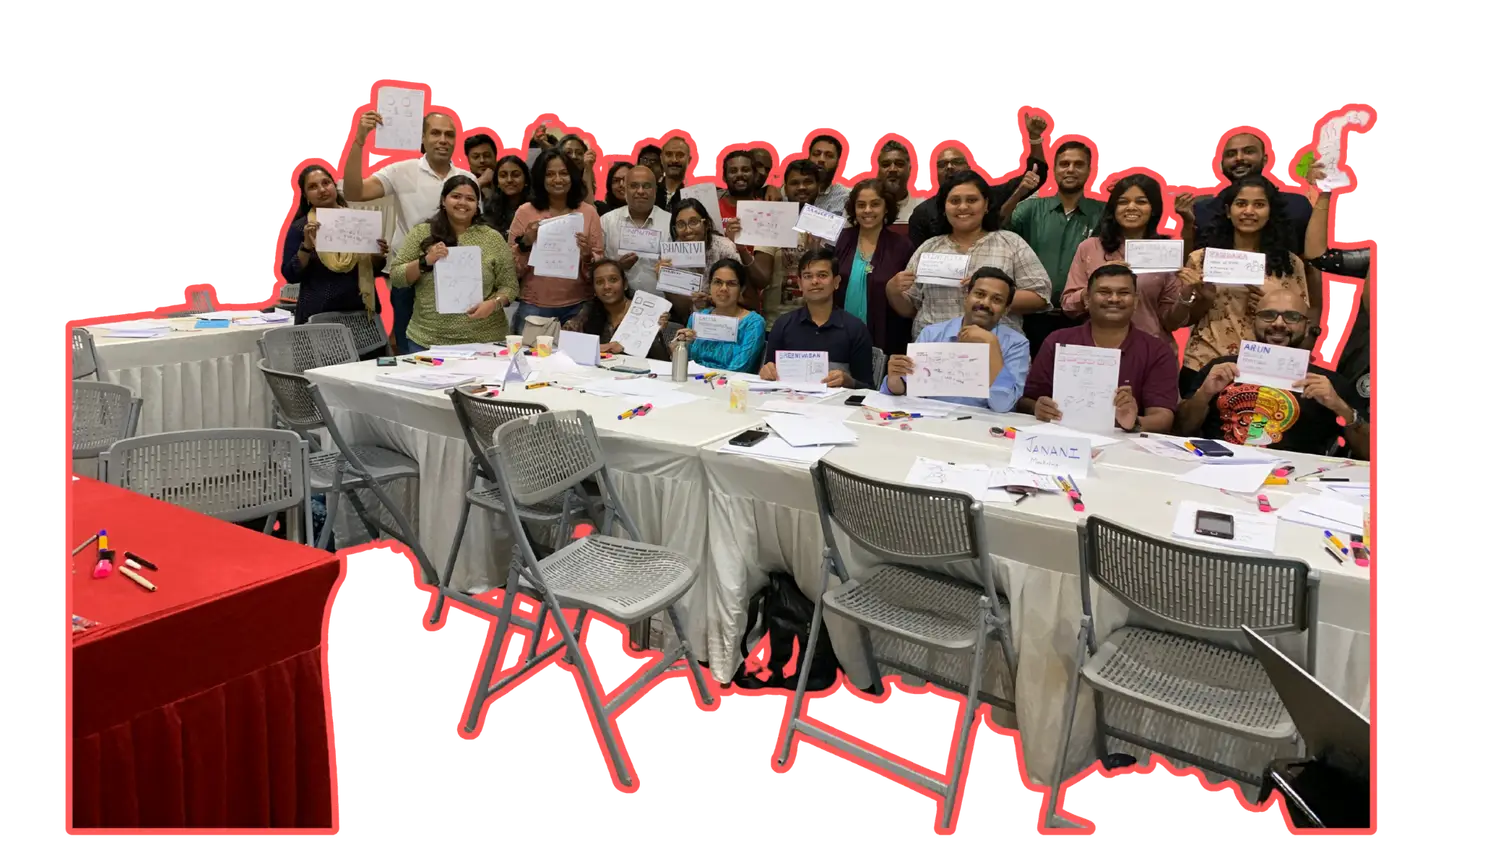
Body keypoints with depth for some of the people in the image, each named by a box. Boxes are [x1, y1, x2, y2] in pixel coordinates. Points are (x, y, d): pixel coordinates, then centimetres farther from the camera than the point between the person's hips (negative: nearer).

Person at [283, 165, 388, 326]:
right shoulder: (300, 227, -1)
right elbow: (290, 276, -5)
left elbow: (374, 270, 11)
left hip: (360, 311, 2)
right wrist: (307, 246, -16)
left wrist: (378, 255, -8)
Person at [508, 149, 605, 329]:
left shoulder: (588, 211, 3)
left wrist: (587, 256, -17)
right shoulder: (525, 212, 1)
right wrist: (525, 243, -16)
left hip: (578, 306, 1)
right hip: (533, 307, 0)